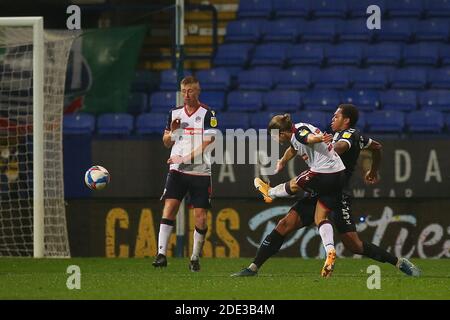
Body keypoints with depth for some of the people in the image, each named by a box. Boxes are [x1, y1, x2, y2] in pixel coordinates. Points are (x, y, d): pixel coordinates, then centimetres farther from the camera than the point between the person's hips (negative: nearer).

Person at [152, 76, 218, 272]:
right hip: (177, 170, 3)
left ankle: (195, 258, 11)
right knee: (169, 207, -14)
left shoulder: (207, 114, -2)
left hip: (200, 172, -3)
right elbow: (167, 143, 19)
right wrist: (172, 131, -3)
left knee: (200, 218, -4)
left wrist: (185, 158, -17)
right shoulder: (175, 113, 12)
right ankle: (161, 254, -17)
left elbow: (207, 143, -10)